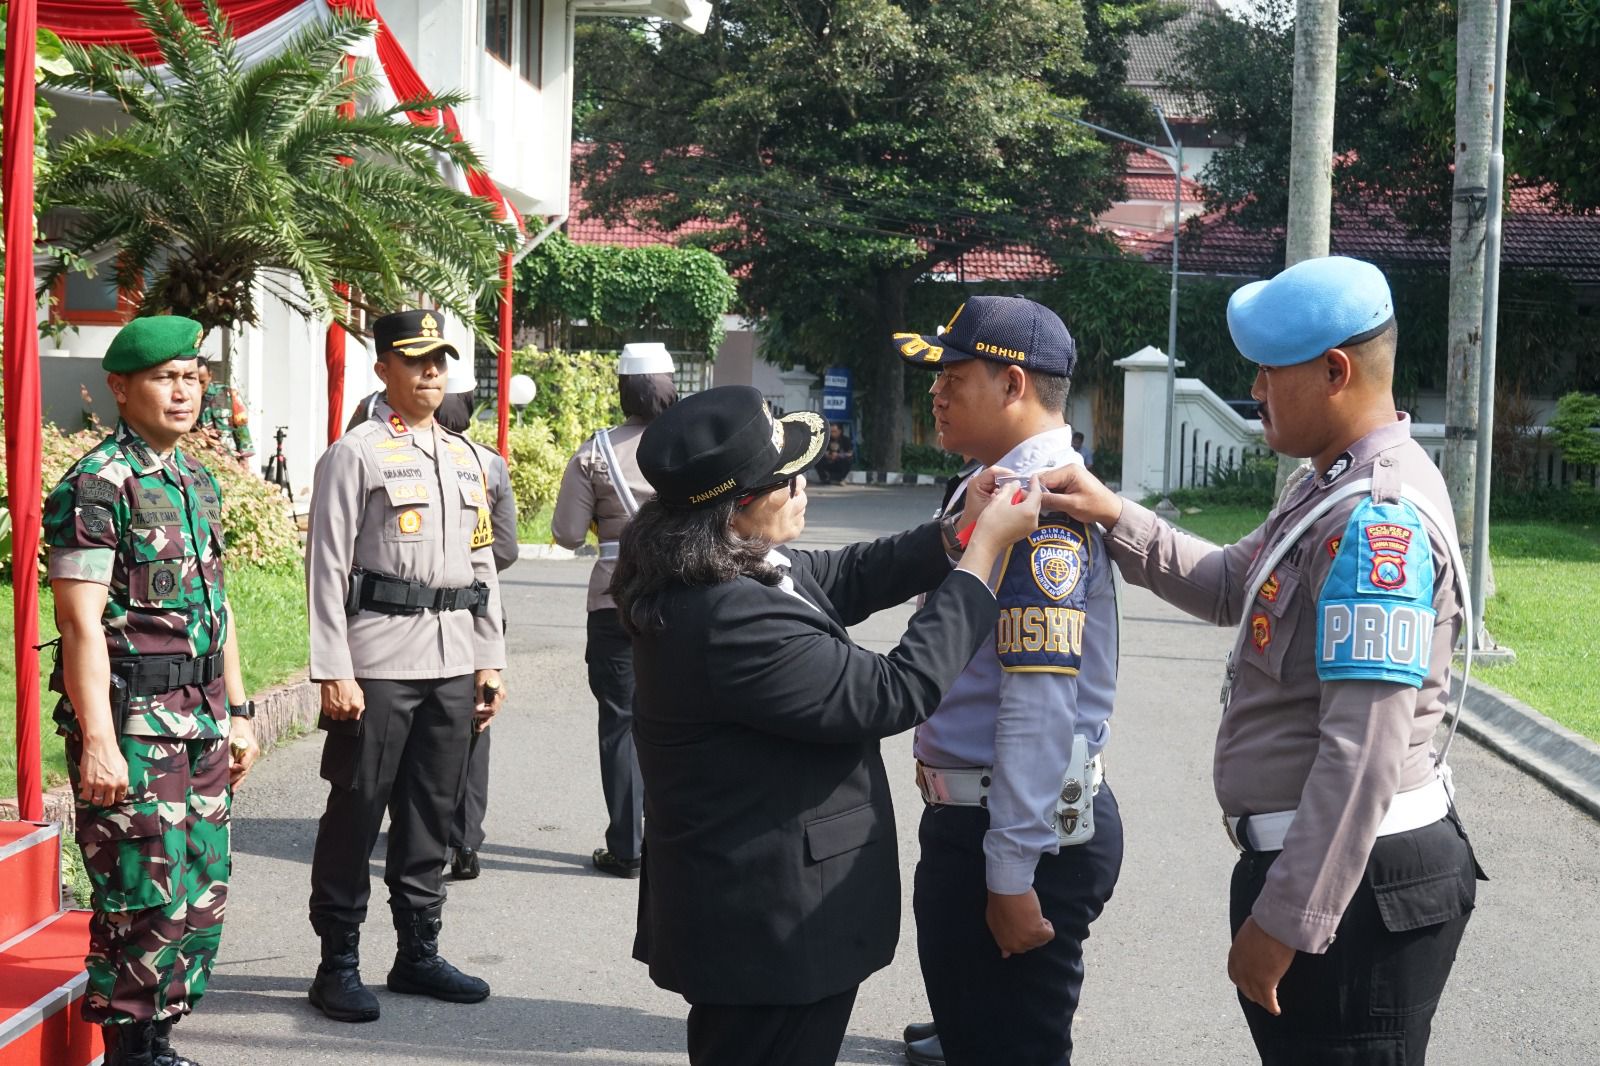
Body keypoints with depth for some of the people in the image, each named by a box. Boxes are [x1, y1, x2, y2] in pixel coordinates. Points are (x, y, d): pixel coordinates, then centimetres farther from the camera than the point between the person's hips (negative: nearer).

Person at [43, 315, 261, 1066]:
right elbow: (81, 621, -17)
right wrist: (97, 740, -21)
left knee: (203, 896, 10)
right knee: (148, 900, -4)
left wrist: (236, 711, 19)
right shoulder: (96, 487, -11)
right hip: (132, 721, -8)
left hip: (202, 720, 8)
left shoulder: (198, 483, 14)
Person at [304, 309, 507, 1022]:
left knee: (431, 812, 13)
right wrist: (333, 671, -14)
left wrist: (490, 661, 13)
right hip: (378, 663, -6)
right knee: (355, 813, 1)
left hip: (452, 665, 6)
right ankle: (338, 964, 10)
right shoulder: (355, 454, -4)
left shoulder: (467, 458, 15)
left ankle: (418, 952, 24)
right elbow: (327, 568, -8)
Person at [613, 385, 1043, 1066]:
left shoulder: (728, 571, 0)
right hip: (777, 932, -10)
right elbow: (896, 694, -26)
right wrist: (984, 548, -19)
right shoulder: (731, 621, -30)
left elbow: (843, 580, 13)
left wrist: (955, 533, -1)